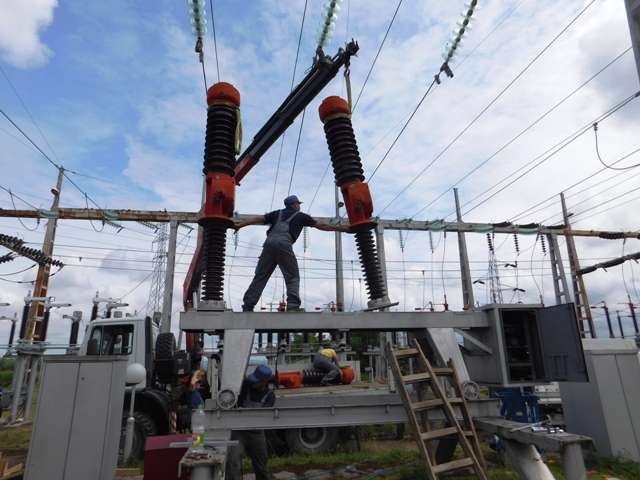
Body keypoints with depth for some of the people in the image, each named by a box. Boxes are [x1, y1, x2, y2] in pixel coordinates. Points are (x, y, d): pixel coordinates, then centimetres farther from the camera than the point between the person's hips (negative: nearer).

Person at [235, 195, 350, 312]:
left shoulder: (277, 213, 28)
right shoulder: (300, 215, 21)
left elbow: (259, 218, 17)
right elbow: (321, 225, 22)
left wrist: (239, 225, 18)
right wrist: (341, 228, 29)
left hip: (269, 243, 4)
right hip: (284, 244, -4)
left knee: (260, 276, 8)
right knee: (293, 277, 2)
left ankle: (247, 306, 6)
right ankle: (293, 306, -13)